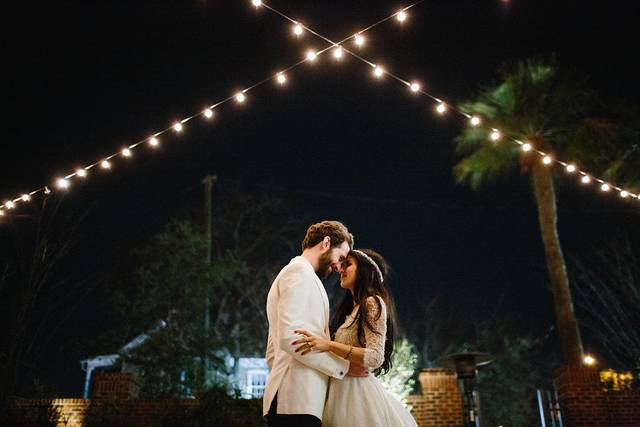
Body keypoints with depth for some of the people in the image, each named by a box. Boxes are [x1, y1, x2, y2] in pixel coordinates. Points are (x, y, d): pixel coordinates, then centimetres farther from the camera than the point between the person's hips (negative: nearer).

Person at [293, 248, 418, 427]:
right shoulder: (352, 308, 18)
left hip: (358, 390, -8)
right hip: (342, 390, 8)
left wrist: (328, 345, -27)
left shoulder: (373, 303, -8)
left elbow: (375, 357, -20)